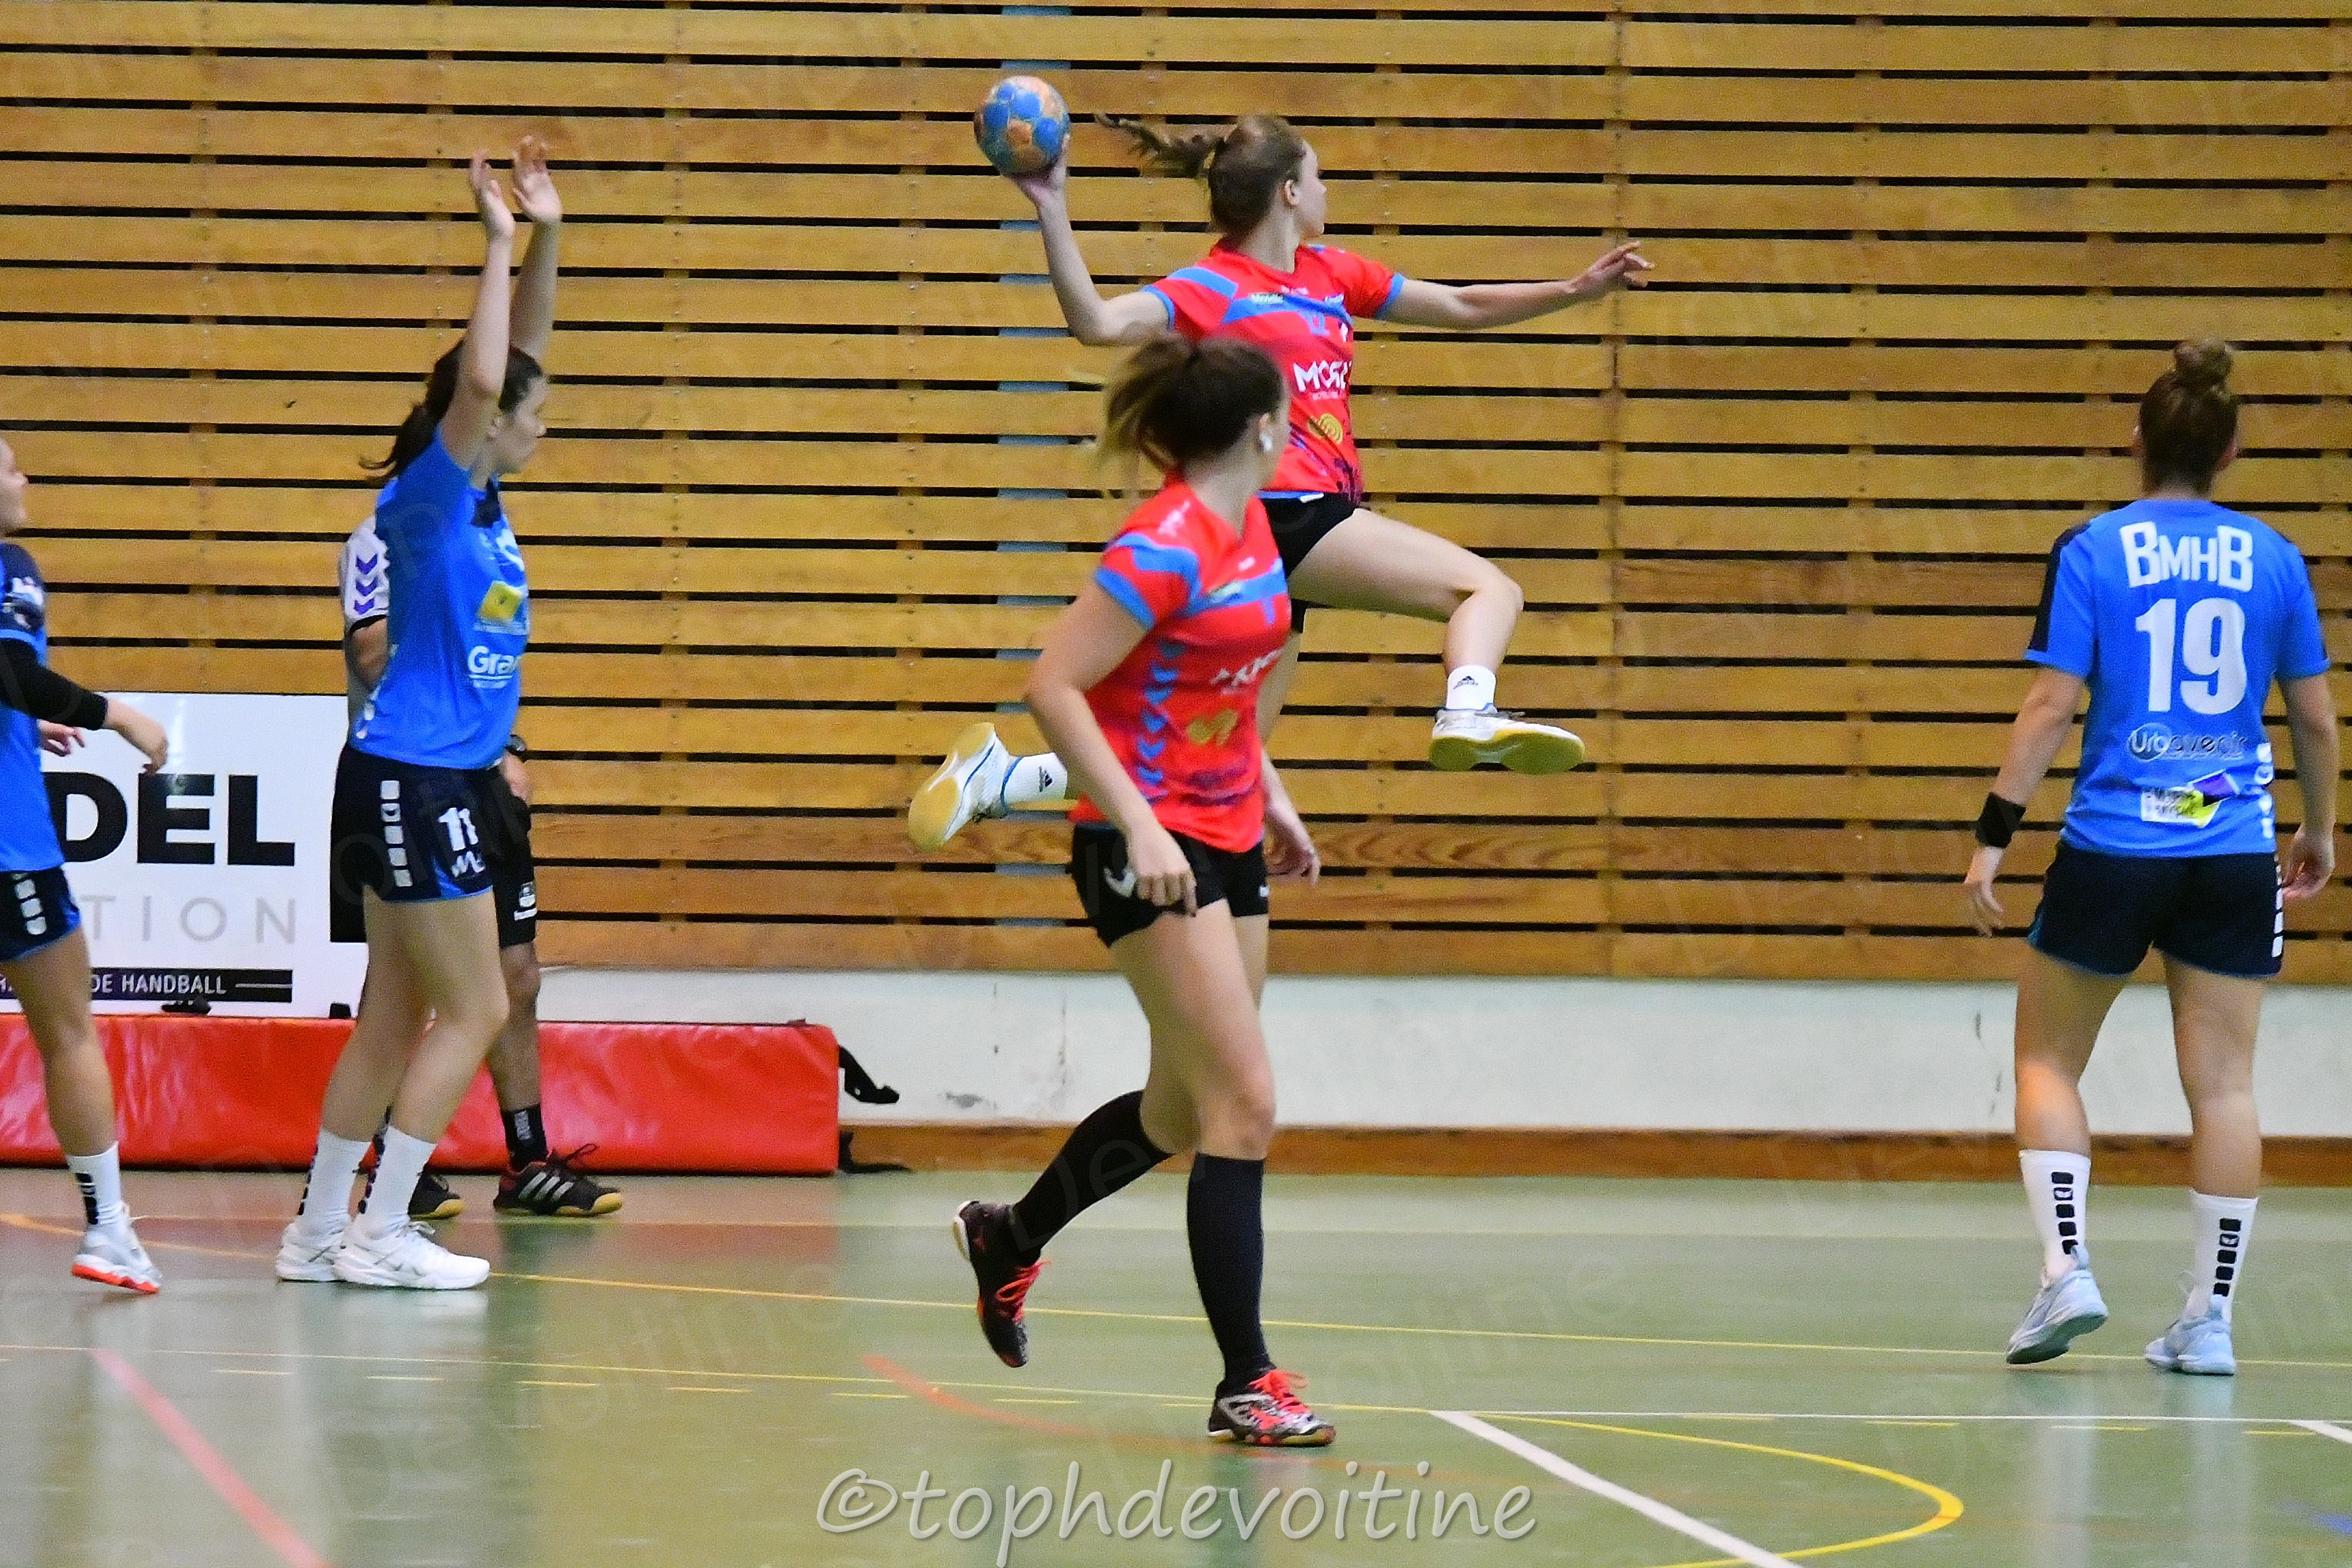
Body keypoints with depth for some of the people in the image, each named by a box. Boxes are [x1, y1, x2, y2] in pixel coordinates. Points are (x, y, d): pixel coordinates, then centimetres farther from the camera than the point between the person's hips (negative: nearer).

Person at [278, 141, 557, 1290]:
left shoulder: (480, 497, 10)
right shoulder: (428, 499, -13)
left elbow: (513, 357, 16)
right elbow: (477, 381, -28)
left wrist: (545, 237, 6)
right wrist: (499, 240, -21)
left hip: (442, 784, 9)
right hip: (410, 786, -9)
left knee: (394, 1020, 11)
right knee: (473, 1012, -6)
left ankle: (321, 1230, 14)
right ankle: (380, 1233, -4)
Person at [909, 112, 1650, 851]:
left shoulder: (1328, 272, 19)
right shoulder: (1209, 288, -5)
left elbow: (1461, 307, 25)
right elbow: (1100, 323, -21)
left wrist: (1576, 289, 18)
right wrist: (1052, 212, -31)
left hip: (1305, 521, 8)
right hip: (1280, 510, -8)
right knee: (1489, 587, -15)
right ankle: (1469, 713, -44)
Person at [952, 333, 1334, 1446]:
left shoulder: (1250, 524, 8)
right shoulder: (1167, 547, -19)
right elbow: (1053, 686, -22)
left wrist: (1270, 797, 19)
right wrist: (1139, 826, -26)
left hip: (1226, 841, 9)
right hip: (1148, 849, -9)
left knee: (1184, 1111, 16)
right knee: (1245, 1106, -12)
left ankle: (1009, 1239, 39)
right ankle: (1246, 1385, -9)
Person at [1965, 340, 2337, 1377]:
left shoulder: (2091, 551, -4)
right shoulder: (2272, 559, 4)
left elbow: (2052, 706, -9)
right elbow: (2315, 715, 8)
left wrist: (1994, 837, -5)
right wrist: (2319, 831, 23)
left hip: (2112, 849, -2)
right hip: (2236, 855, 2)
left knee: (2047, 1060, 13)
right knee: (2222, 1085, 5)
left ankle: (2067, 1269, -3)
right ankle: (2210, 1321, 4)